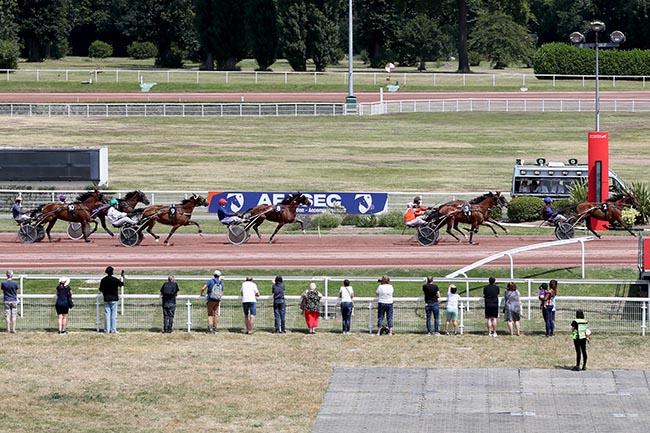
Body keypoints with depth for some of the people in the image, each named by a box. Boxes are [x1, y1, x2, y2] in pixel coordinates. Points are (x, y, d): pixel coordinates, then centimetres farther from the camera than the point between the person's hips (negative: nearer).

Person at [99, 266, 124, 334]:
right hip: (114, 299, -3)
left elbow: (101, 289, 4)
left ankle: (106, 330, 4)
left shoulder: (103, 280, -1)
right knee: (114, 314, 1)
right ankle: (113, 330, 0)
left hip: (106, 299, 3)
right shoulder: (115, 279, -10)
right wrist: (122, 277, 23)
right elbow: (121, 284, 7)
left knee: (107, 314, 6)